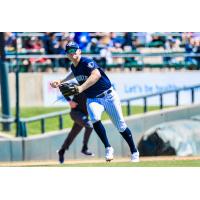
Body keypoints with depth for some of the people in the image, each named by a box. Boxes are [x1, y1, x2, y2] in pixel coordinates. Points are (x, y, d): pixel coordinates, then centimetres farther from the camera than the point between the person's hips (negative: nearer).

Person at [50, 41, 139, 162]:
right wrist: (61, 81, 17)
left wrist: (81, 88, -52)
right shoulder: (73, 66, 2)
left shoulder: (87, 62, -21)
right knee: (95, 119, -29)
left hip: (108, 96, -5)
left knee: (121, 127, 0)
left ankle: (134, 152, 18)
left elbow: (96, 75, -42)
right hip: (92, 99, 5)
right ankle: (108, 148, -19)